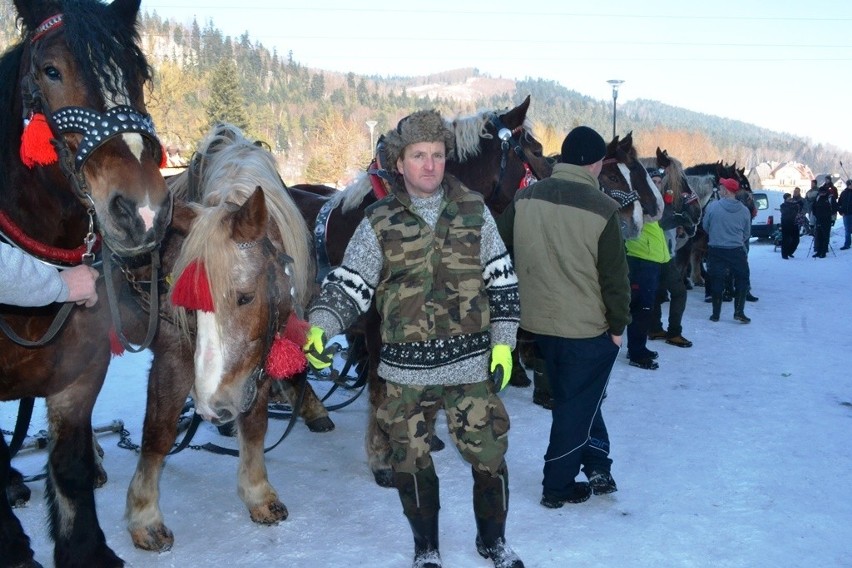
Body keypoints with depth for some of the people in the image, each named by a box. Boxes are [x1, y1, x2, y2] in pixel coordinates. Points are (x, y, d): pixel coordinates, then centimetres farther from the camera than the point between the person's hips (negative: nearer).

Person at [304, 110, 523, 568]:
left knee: (490, 456, 7)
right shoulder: (379, 223, -3)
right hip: (406, 369, 0)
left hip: (471, 362, 0)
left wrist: (503, 341, 1)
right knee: (411, 462, 12)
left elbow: (502, 280, 4)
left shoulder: (474, 211, 0)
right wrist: (321, 326, -22)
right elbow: (348, 284, -5)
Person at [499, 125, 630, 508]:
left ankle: (597, 464, 27)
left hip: (539, 321, 5)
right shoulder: (602, 209, -16)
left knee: (575, 397, 23)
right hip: (588, 328, -5)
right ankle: (558, 486, 18)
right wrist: (618, 325, -1)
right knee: (577, 404, 10)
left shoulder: (525, 199, -3)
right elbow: (614, 276, -12)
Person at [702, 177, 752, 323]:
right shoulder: (744, 210, -3)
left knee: (716, 281, 9)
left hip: (716, 250, 0)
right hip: (737, 251, 0)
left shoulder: (712, 206, -10)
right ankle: (739, 312, 8)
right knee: (742, 279, 14)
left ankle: (716, 314, 14)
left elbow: (705, 226, 1)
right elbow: (747, 233, 6)